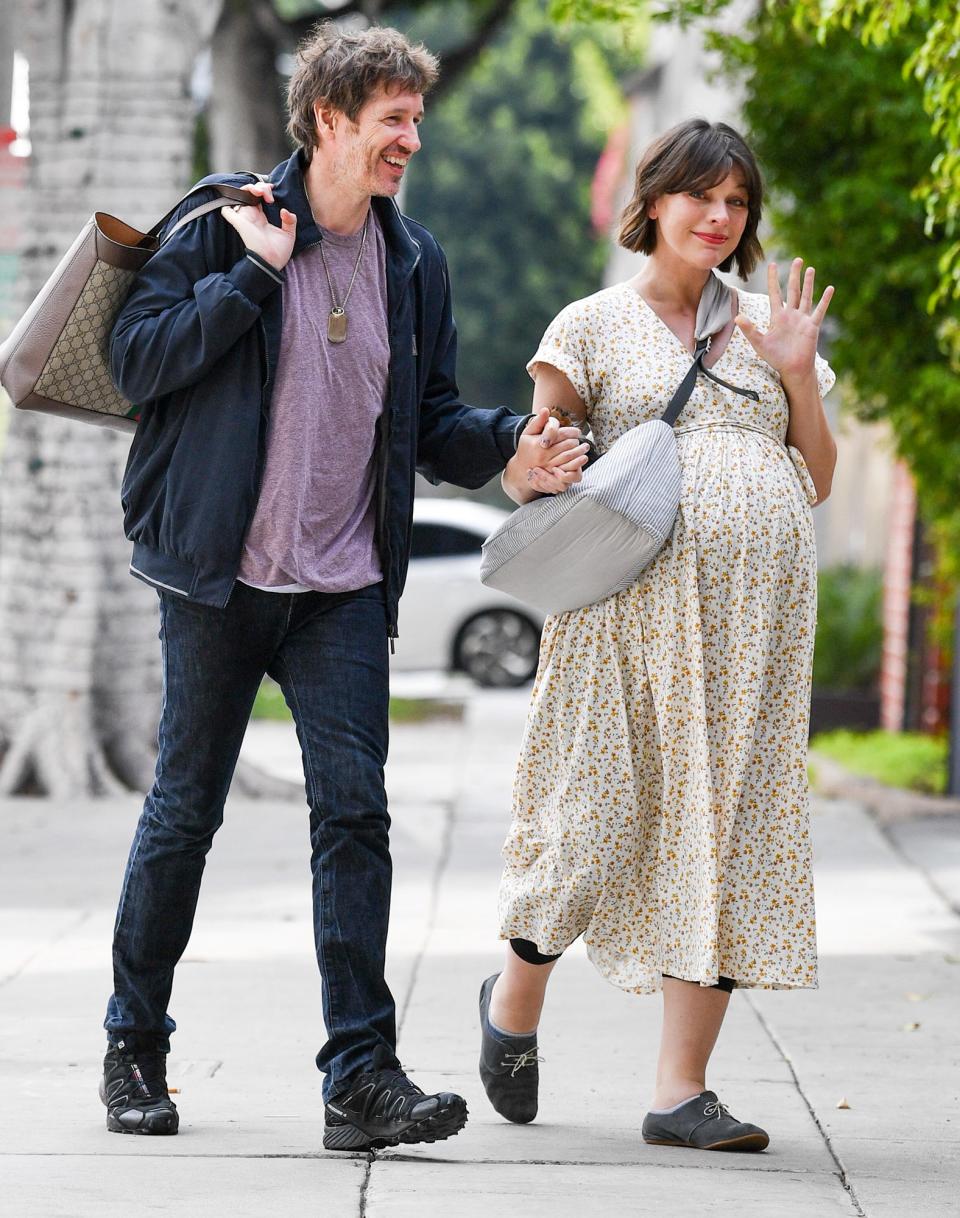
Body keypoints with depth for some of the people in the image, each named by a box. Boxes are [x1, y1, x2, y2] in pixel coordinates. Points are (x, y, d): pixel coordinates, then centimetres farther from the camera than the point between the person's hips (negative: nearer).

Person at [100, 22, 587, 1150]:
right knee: (184, 811, 6)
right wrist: (255, 273, -16)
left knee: (355, 811, -7)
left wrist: (508, 446, -5)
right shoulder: (223, 227, -4)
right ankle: (134, 1048, 22)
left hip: (346, 589, 3)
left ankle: (361, 1078, -7)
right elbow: (135, 359, -11)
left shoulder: (414, 261, 10)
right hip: (220, 577, -3)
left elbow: (430, 420, 15)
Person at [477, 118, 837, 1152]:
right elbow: (528, 465, 7)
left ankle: (681, 1089, 1)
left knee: (725, 832, -2)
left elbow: (818, 484, 17)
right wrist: (553, 478, -16)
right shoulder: (594, 326, 9)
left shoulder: (767, 329, 18)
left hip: (757, 612, 3)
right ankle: (515, 997, 25)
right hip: (634, 610, -3)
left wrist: (798, 376, 3)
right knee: (597, 819, -5)